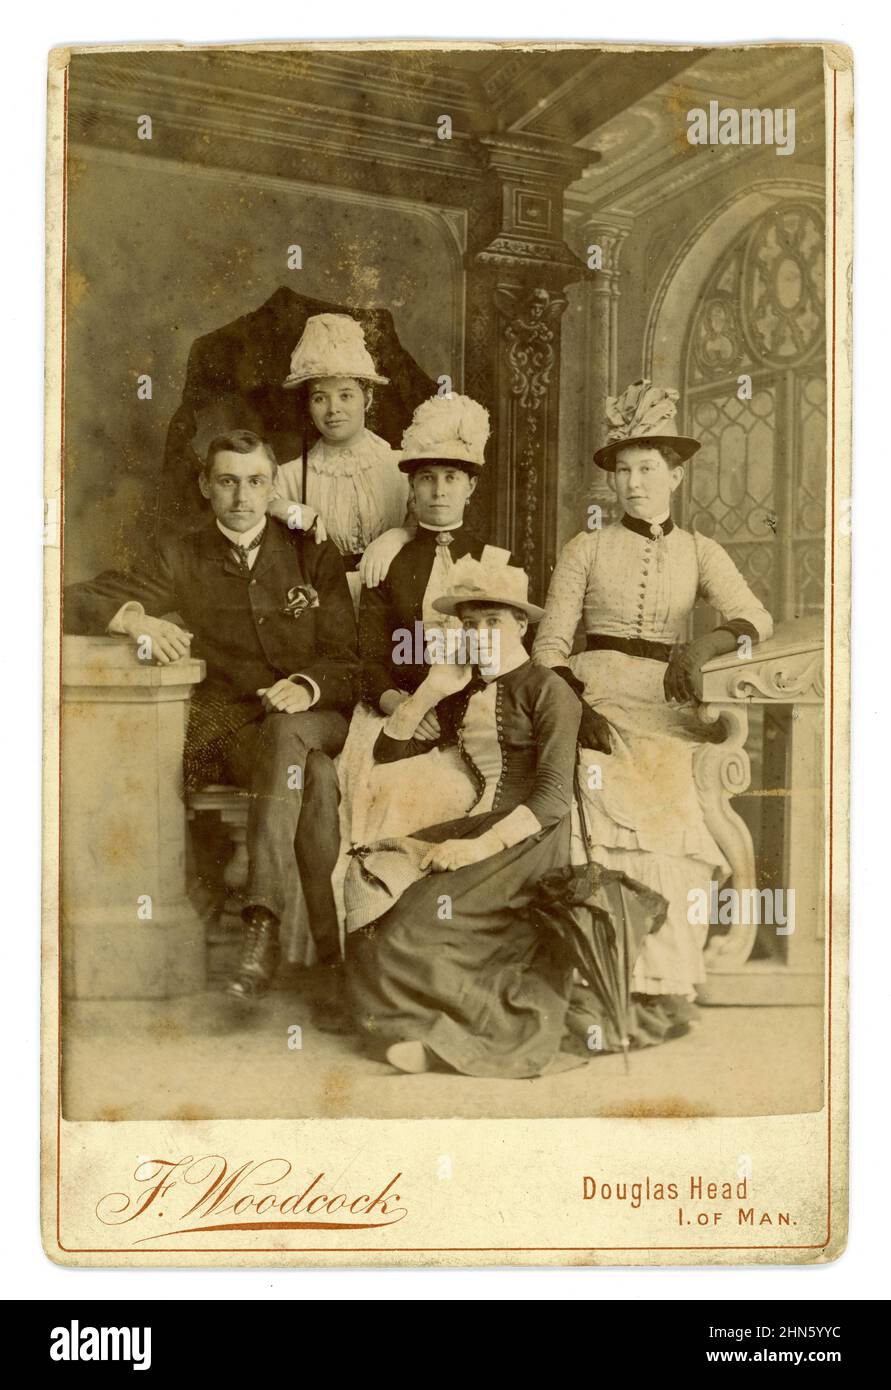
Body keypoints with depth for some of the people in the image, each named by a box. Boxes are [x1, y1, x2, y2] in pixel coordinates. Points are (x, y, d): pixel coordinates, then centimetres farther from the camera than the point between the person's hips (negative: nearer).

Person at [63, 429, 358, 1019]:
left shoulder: (313, 555, 13)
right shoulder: (183, 560, 13)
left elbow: (346, 661, 6)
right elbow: (78, 601, 7)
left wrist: (306, 686, -18)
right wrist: (136, 617, -15)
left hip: (318, 721, 0)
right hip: (234, 732, 0)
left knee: (284, 733, -38)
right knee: (315, 777, -35)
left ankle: (263, 925, -44)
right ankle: (335, 952, -38)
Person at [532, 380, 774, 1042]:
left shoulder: (699, 552, 16)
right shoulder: (587, 549, 13)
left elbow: (756, 618, -1)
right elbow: (550, 645, 7)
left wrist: (703, 644, -22)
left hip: (667, 705, 1)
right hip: (599, 693, -1)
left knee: (664, 798, -22)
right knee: (621, 808, -23)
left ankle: (658, 984, -17)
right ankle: (667, 984, -20)